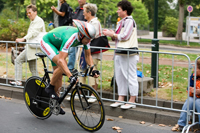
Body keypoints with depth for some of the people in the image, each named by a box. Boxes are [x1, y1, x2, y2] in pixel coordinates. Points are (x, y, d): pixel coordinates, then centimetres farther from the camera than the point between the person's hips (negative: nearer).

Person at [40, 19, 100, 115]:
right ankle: (50, 88, -9)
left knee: (58, 74, 5)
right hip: (47, 42, -8)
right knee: (62, 65, -29)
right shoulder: (70, 38, -42)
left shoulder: (84, 38, -19)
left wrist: (93, 69, -21)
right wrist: (70, 76, -56)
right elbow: (61, 60, -47)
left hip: (57, 46, 8)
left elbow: (88, 55, -5)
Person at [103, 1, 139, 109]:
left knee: (131, 77, -3)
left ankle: (132, 101, 2)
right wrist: (110, 34, 1)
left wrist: (112, 34, -9)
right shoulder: (120, 22, 18)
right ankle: (120, 99, 18)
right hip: (119, 54, 10)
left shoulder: (129, 21, -10)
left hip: (129, 55, -10)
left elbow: (125, 36, -19)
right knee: (119, 77, 11)